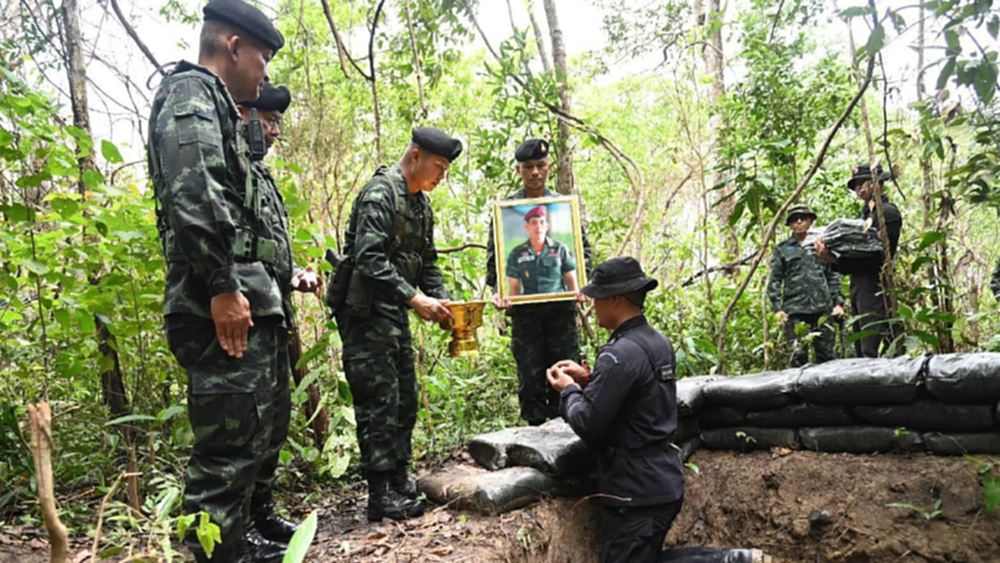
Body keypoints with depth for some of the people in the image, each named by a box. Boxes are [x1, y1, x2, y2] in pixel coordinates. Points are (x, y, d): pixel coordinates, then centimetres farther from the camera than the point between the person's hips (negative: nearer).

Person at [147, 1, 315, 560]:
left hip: (245, 304, 11)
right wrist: (222, 287, -25)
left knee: (251, 436, 18)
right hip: (226, 307, -11)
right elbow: (192, 195, -23)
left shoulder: (216, 107, 27)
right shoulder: (192, 94, -6)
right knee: (229, 445, -7)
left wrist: (285, 277, 26)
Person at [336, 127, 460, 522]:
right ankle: (380, 497, 2)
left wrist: (443, 300, 4)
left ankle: (399, 482, 24)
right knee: (378, 401, -7)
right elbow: (369, 260, -24)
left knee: (405, 397, 12)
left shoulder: (421, 204, 14)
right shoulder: (380, 194, -15)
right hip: (367, 312, -9)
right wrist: (415, 300, -26)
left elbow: (427, 263, 19)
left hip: (395, 313, 10)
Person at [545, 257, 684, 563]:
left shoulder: (620, 353, -22)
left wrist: (568, 390, -3)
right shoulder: (659, 342, 6)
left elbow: (588, 426, -20)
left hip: (635, 493, -9)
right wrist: (588, 379, 9)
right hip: (665, 483, 9)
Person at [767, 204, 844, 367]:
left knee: (826, 352, 2)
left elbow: (833, 276, 17)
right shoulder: (782, 249, 9)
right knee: (799, 353, -9)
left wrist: (838, 302, 7)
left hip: (822, 307, 2)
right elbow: (774, 281, 5)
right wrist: (777, 308, -5)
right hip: (795, 309, -2)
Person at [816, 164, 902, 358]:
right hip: (858, 286, 9)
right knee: (860, 350, 11)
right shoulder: (865, 214, 21)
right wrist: (832, 258, -4)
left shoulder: (888, 212, -6)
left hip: (874, 287, -9)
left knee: (870, 351, -14)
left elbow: (878, 256, -16)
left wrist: (835, 259, -21)